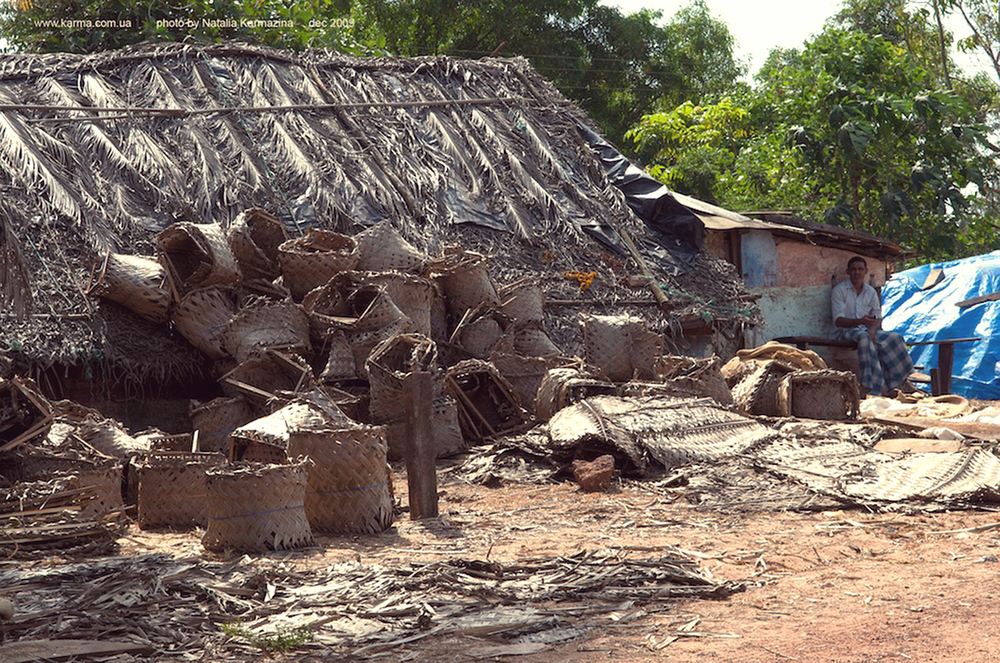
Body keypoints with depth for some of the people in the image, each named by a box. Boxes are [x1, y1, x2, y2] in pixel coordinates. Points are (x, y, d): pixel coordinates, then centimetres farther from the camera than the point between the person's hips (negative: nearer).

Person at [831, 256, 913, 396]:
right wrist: (860, 321, -29)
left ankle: (889, 385, -22)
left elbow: (878, 318, 9)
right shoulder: (839, 290, -2)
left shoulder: (871, 292, 14)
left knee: (895, 338, -21)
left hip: (867, 330, 5)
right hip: (845, 331, -5)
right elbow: (838, 320, -11)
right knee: (864, 337, -39)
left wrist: (872, 329, -16)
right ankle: (872, 388, -44)